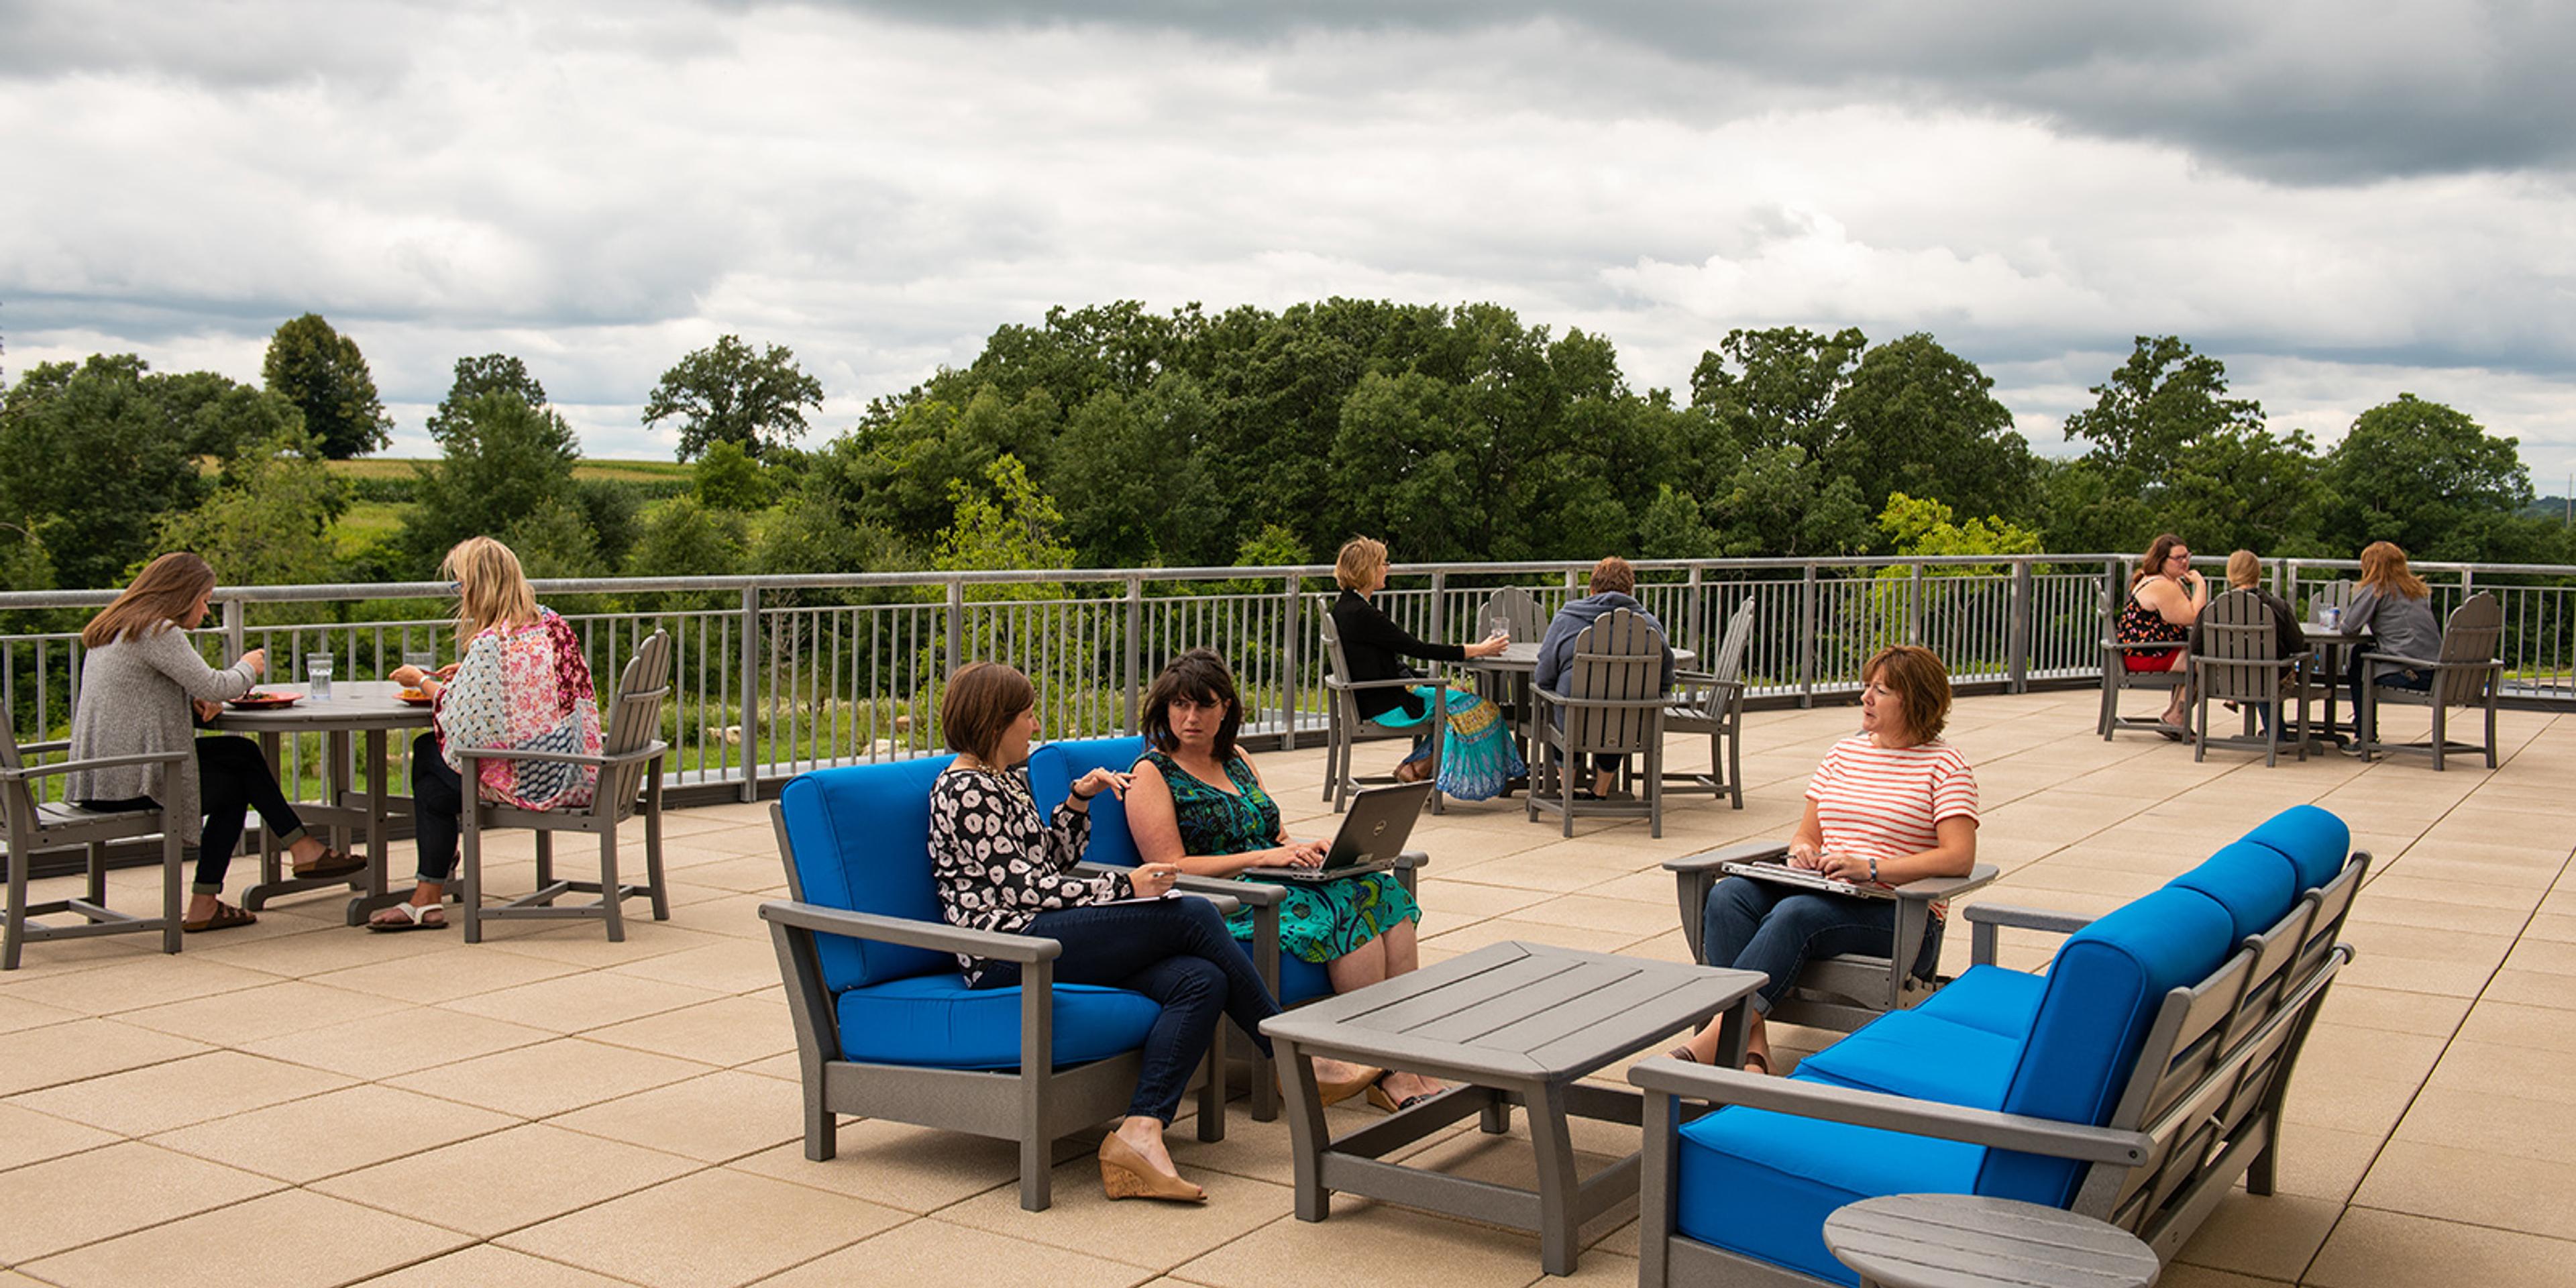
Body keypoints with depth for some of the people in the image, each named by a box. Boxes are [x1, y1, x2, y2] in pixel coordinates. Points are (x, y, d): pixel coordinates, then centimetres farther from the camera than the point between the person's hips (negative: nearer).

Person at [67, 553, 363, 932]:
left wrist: (195, 700, 6)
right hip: (130, 784, -10)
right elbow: (214, 686, -17)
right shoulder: (158, 631, -13)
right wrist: (247, 668, 4)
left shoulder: (114, 629, 18)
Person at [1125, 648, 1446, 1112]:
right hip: (1222, 906, -7)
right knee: (1347, 908, -28)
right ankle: (1388, 1073, -26)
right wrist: (1261, 857, -16)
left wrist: (1303, 848, -2)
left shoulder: (1237, 760, 20)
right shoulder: (1152, 773, -1)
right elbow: (1171, 869, -11)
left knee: (1383, 892, -18)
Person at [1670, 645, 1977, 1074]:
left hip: (1899, 913, -6)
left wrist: (1872, 869, -21)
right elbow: (1807, 833, 22)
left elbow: (1960, 857, -10)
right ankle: (1752, 1048, -36)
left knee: (1795, 914, -35)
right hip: (1825, 894, 6)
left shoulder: (1946, 766, 3)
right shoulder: (1844, 752, 20)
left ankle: (1711, 1043, -41)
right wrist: (1802, 849, -4)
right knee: (1727, 895, -24)